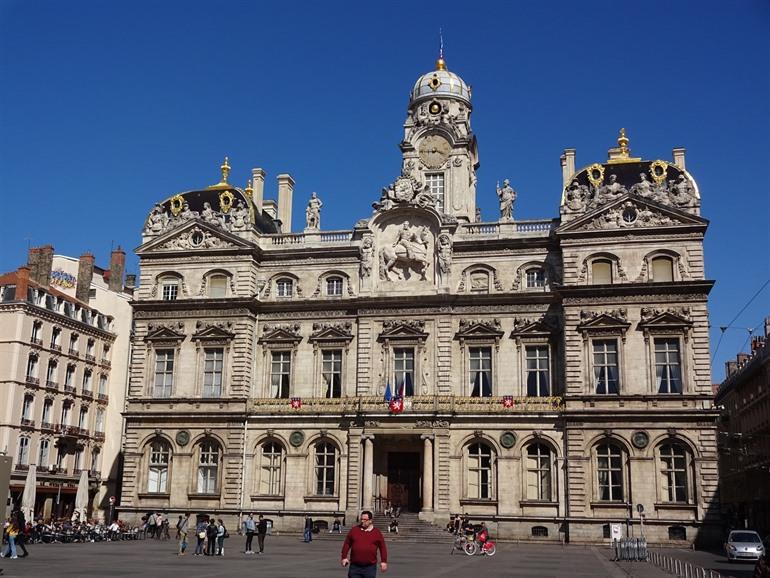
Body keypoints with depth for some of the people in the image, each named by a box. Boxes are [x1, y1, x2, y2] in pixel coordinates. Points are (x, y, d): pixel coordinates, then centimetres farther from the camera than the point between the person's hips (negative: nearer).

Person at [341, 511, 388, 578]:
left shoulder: (377, 533, 2)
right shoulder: (354, 530, 5)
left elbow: (383, 547, 5)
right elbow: (347, 544, 9)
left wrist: (383, 561, 0)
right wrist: (344, 557, 4)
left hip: (370, 567, -1)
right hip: (355, 566, 1)